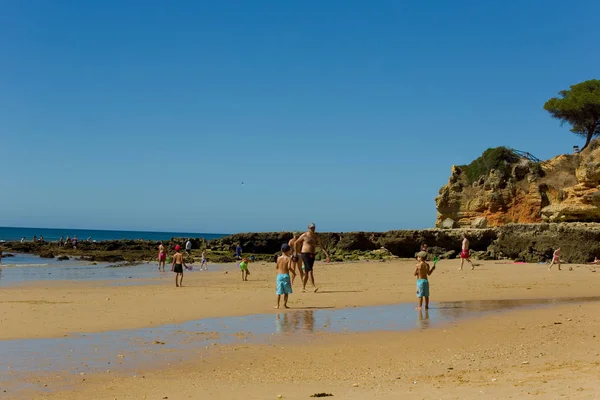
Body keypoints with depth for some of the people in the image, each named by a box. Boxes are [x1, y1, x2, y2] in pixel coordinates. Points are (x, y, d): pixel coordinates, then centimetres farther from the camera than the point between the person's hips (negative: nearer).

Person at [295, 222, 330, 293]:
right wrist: (296, 253, 10)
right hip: (305, 254, -5)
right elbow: (296, 243, 6)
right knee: (310, 270, -17)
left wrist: (327, 255, 0)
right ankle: (314, 287, -25)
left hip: (312, 255, 5)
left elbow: (321, 246, 7)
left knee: (307, 272, 11)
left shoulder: (316, 236, 7)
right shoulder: (304, 235, -6)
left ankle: (303, 287, 22)